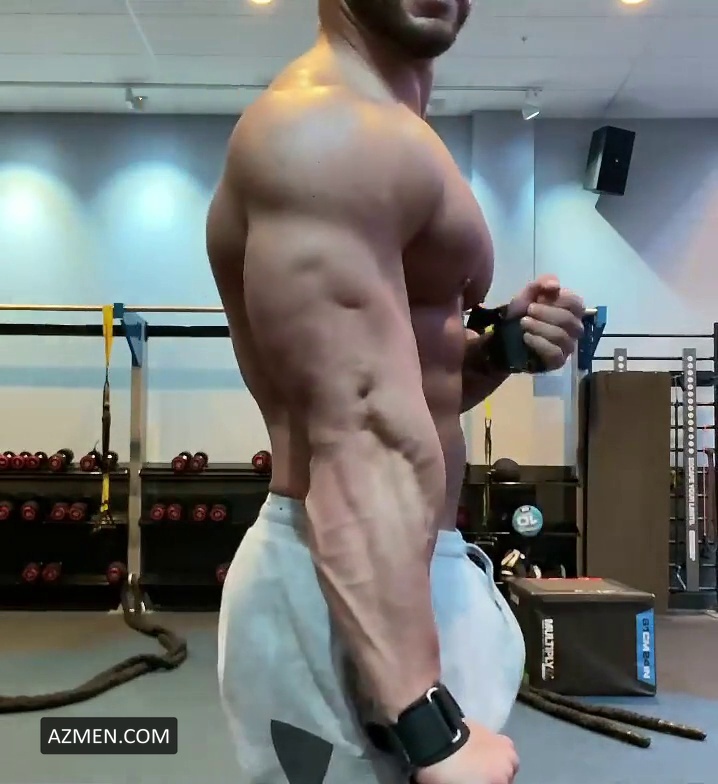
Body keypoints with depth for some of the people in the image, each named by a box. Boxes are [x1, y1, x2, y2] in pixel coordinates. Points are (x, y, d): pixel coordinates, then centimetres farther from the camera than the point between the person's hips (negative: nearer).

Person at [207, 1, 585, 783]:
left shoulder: (380, 135, 15)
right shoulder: (326, 131, -17)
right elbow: (354, 434, -27)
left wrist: (493, 346, 0)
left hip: (399, 573, 10)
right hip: (359, 597, -10)